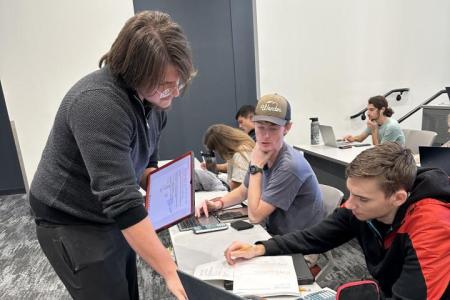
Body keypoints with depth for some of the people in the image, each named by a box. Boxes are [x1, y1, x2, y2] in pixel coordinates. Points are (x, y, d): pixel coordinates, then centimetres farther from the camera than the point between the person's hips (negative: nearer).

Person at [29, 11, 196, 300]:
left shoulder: (154, 100, -4)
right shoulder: (99, 103, -31)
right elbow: (121, 201, -36)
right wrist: (171, 271, -32)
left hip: (114, 219, 8)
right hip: (72, 225, -7)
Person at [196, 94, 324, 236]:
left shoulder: (289, 166, -27)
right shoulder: (263, 154, -4)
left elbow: (254, 216, -23)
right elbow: (243, 191, 12)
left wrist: (255, 167, -21)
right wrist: (218, 203, -6)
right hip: (273, 233, 6)